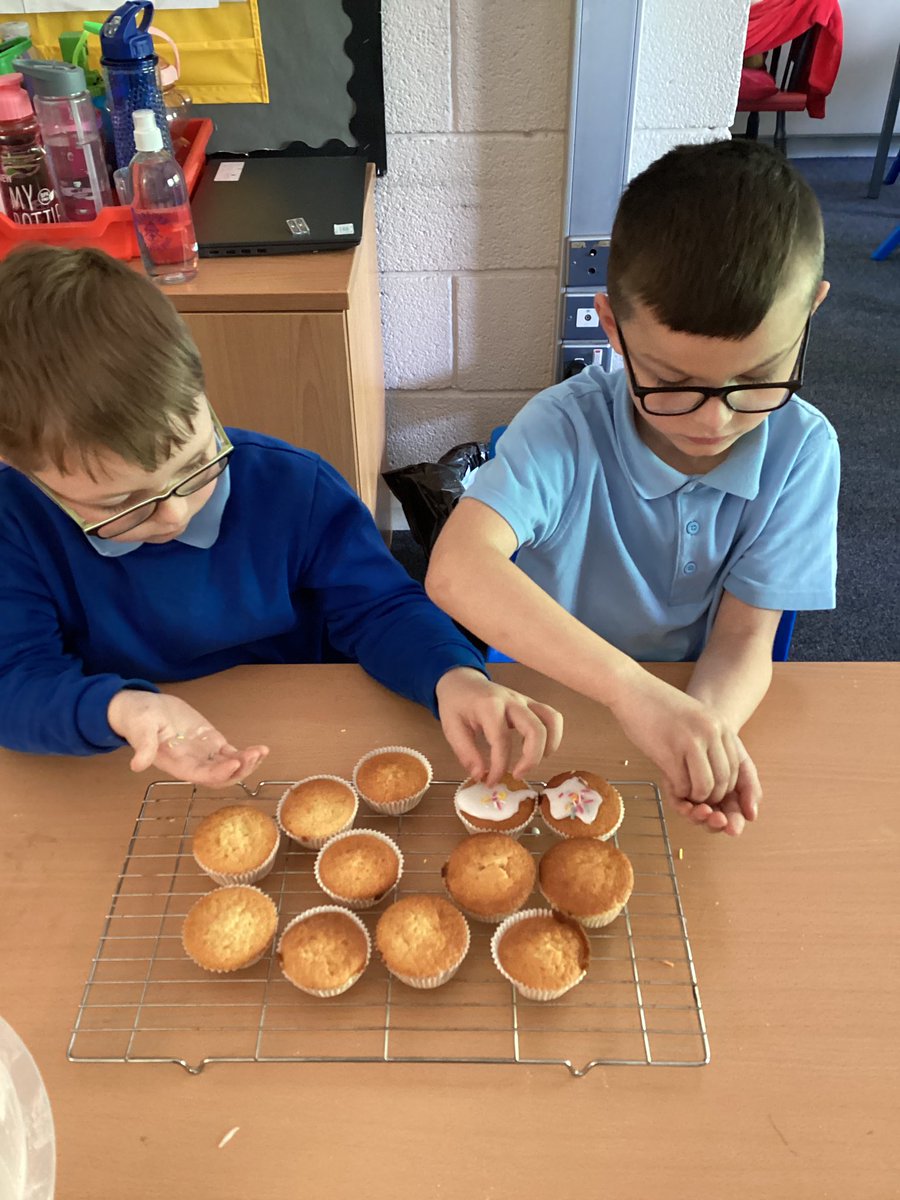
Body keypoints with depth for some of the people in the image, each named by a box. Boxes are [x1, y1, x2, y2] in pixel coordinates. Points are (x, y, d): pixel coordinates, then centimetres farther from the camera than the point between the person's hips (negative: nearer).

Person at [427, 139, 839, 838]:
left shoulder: (801, 450, -13)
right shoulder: (568, 427, -22)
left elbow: (743, 640, -12)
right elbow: (457, 571, -37)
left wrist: (708, 727, -34)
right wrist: (632, 690, -46)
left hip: (693, 704, 3)